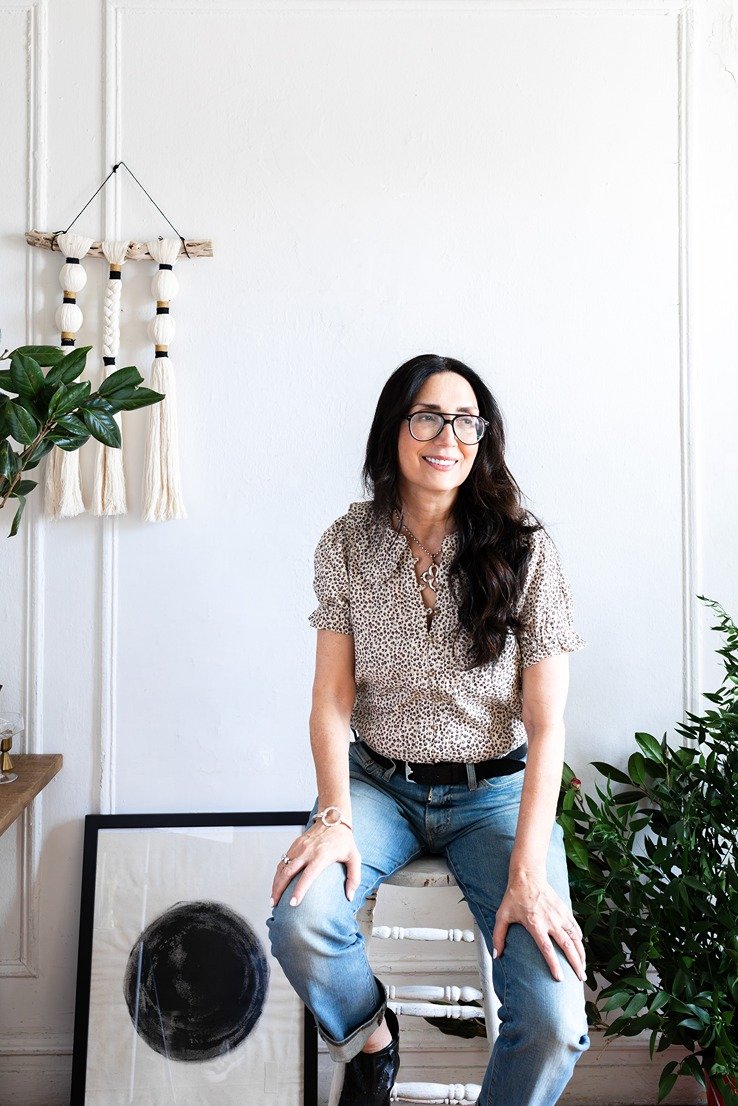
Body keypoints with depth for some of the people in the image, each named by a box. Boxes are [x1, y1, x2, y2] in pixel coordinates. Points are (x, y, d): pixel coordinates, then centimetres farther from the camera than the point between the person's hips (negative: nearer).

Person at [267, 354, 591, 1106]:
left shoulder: (523, 550, -8)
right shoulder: (347, 545, -3)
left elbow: (546, 724, -11)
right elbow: (332, 697, -3)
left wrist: (527, 870, -19)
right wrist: (334, 816, -19)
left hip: (495, 794, -1)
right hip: (380, 784, 2)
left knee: (554, 1022, -21)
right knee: (299, 923, -27)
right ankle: (370, 1041, 7)